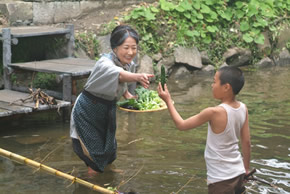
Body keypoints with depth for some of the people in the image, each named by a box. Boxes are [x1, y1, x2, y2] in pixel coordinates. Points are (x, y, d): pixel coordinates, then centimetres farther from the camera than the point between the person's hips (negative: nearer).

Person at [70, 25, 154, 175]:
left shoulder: (128, 64, -8)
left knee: (108, 153, 25)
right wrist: (137, 77, -76)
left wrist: (127, 94, -11)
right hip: (87, 112, -7)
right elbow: (119, 74, -56)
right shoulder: (105, 63, -32)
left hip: (107, 112, 7)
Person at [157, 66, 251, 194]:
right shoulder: (243, 108, -4)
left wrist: (168, 101, -2)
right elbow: (246, 142, 4)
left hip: (220, 178, -6)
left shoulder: (214, 112, -22)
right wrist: (246, 169, 17)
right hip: (238, 173, 6)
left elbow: (181, 125, -11)